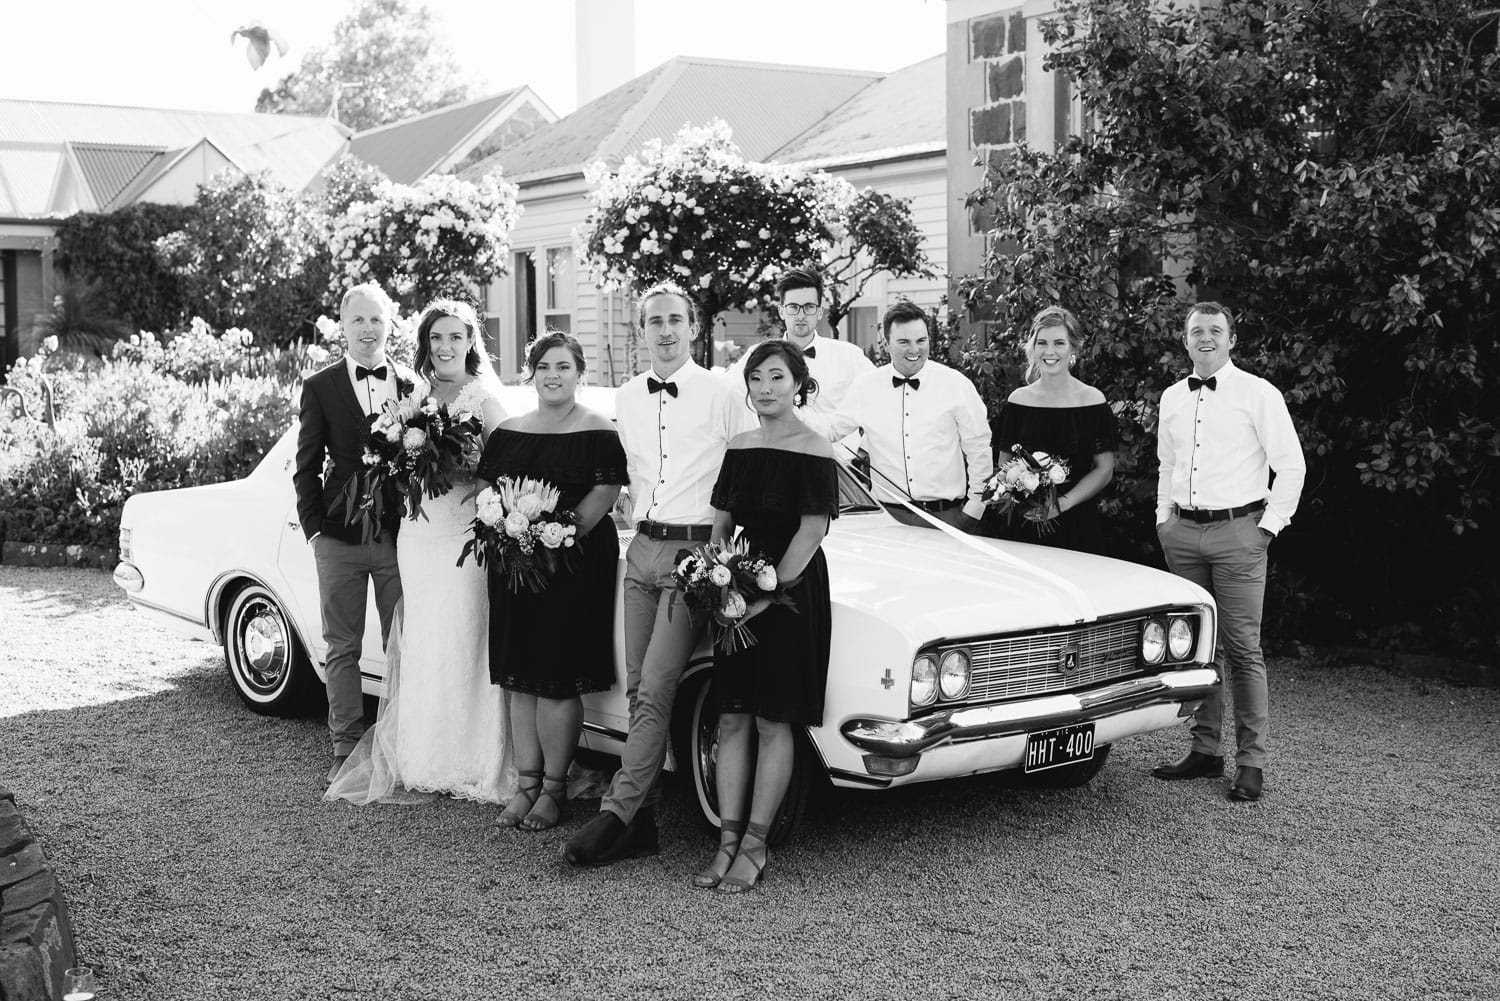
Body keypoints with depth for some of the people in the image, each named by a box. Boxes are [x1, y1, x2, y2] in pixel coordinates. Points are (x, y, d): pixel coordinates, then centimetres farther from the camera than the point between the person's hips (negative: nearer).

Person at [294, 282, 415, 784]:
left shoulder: (414, 385, 5)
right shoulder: (320, 387, 3)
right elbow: (306, 467, 4)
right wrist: (313, 530, -3)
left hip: (401, 535, 1)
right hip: (340, 538, 0)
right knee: (342, 649, 5)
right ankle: (346, 749, 14)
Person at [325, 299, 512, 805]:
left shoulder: (485, 397, -1)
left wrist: (461, 469, -18)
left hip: (467, 532, -4)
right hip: (416, 532, 5)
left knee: (464, 643, -3)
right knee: (420, 645, 7)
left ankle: (472, 764, 5)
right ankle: (425, 759, 15)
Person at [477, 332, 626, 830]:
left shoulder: (599, 432, -2)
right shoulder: (508, 432, 13)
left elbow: (604, 494, -10)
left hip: (575, 563, -5)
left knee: (558, 680, -4)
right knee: (520, 680, 6)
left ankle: (553, 788, 7)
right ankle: (527, 783, 14)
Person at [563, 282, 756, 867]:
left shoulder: (722, 397, -5)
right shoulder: (625, 400, 11)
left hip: (696, 551, -6)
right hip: (641, 550, 6)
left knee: (655, 690, -12)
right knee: (639, 691, 5)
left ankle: (617, 815, -11)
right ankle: (643, 822, 10)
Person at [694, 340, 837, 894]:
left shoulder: (815, 452, -8)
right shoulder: (740, 447, 10)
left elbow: (810, 535, -13)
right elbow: (721, 525, 12)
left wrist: (765, 595, -17)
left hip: (791, 590, -6)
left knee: (773, 723, 0)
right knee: (732, 720, 5)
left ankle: (754, 845, 7)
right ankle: (728, 841, 10)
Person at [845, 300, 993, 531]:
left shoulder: (957, 385, 1)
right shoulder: (864, 387, 4)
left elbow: (980, 451, 5)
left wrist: (974, 510, -1)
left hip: (947, 516, -1)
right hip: (887, 517, 1)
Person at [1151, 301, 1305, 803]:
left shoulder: (1258, 394, -3)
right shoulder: (1172, 398, 12)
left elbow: (1292, 466, -4)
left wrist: (1268, 526, -7)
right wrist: (1165, 517, 13)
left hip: (1238, 531, -5)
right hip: (1183, 532, 5)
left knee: (1242, 649, -4)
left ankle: (1251, 761, 1)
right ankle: (1204, 750, 18)